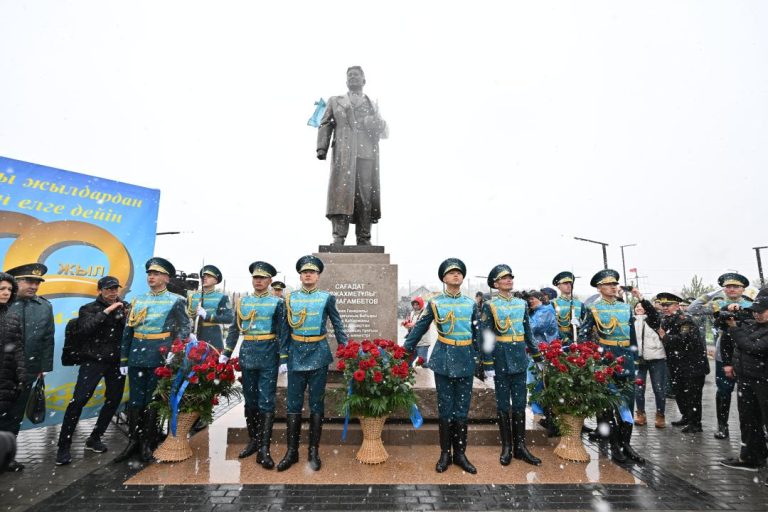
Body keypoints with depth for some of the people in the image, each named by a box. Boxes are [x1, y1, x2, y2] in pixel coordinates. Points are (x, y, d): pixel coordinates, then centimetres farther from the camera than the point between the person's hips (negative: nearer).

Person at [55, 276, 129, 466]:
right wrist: (105, 312, -19)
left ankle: (94, 439, 24)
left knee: (114, 400, 7)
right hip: (93, 360, -3)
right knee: (78, 400, -9)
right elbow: (84, 329, -16)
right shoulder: (89, 309, 2)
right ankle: (64, 446, 4)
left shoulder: (125, 307, 9)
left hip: (117, 361, 3)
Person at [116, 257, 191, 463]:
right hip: (137, 357, 4)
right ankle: (133, 441, 23)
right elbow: (127, 332, 11)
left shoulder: (176, 301, -2)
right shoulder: (138, 300, 10)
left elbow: (184, 330, -3)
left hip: (160, 358, -4)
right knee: (135, 399, 10)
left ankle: (147, 442, 19)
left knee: (153, 400, 5)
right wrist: (123, 360, 7)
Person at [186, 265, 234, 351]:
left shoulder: (222, 297, 2)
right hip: (195, 336, 4)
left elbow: (229, 318, -9)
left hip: (213, 337, -3)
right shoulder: (192, 296, 15)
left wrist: (207, 316, -14)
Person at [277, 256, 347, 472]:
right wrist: (283, 358, 4)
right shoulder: (290, 298, 5)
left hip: (319, 354, -1)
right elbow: (285, 330, 7)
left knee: (316, 403, 7)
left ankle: (314, 451, 19)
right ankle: (292, 451, 20)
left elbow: (338, 326, 5)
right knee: (293, 404, 7)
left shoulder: (327, 298, 0)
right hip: (297, 355, 2)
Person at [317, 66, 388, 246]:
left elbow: (384, 133, 19)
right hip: (343, 154, -1)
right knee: (341, 192, -12)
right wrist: (322, 147, 0)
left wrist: (376, 123, -3)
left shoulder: (372, 105, 26)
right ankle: (339, 237, -14)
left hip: (366, 155, 1)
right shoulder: (335, 101, 25)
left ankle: (364, 239, -4)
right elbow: (325, 125, 15)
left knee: (365, 195, -6)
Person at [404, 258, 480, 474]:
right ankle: (445, 453, 20)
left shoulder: (471, 303, 6)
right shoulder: (435, 303, -1)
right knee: (445, 407, 7)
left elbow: (478, 334, 11)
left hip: (466, 360, 2)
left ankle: (460, 453, 22)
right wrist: (404, 351, 2)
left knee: (462, 408, 9)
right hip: (443, 359, -2)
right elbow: (419, 328, 3)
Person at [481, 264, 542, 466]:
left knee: (520, 403, 9)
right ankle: (506, 446, 18)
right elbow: (486, 337, -8)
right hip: (501, 359, -4)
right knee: (503, 404, 6)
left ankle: (520, 446, 19)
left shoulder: (522, 303, 9)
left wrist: (537, 355, 17)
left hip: (520, 359, 4)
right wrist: (488, 364, -12)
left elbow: (528, 332, 16)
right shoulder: (490, 305, -5)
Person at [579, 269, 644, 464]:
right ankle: (615, 445, 15)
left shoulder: (626, 307, 10)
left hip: (626, 359, 4)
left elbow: (632, 335, 15)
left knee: (627, 402, 7)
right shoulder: (593, 309, -3)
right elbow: (583, 335, -4)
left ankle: (626, 444, 19)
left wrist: (633, 355, 11)